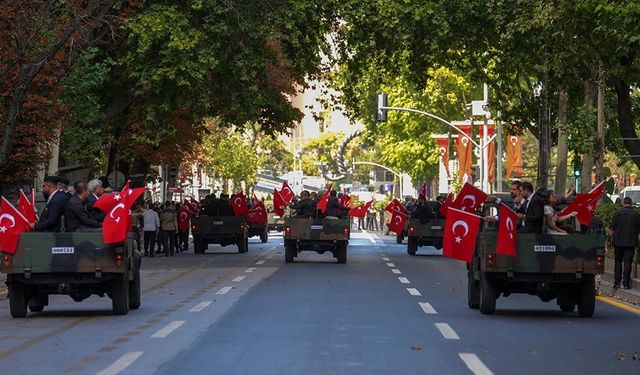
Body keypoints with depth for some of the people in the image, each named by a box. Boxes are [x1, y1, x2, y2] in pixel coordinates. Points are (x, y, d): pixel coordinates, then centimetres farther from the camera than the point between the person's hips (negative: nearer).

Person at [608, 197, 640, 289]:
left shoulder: (617, 213, -3)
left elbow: (611, 229, -3)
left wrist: (611, 239, 8)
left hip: (618, 242, 0)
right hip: (631, 242, 0)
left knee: (618, 262, 11)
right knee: (628, 262, 2)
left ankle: (617, 282, 8)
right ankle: (626, 283, -1)